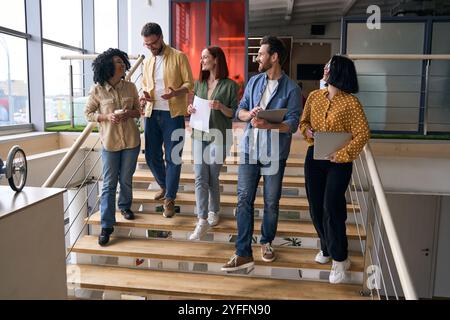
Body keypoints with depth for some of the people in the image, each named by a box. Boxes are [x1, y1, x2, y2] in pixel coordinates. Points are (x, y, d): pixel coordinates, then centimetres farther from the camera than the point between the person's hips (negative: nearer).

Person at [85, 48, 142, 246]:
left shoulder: (130, 87, 0)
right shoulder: (97, 90, -6)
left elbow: (138, 111, 9)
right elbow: (88, 113, 1)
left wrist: (128, 113, -13)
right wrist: (106, 116, -16)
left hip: (131, 140, 2)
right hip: (109, 142, -2)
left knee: (126, 180, 15)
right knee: (109, 184, 1)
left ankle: (125, 206, 42)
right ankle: (106, 226, 7)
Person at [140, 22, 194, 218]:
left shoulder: (179, 57, -2)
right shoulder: (147, 62, 15)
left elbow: (189, 84, -5)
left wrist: (175, 92, -25)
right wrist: (144, 96, 0)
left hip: (173, 114, -5)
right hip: (152, 113, 6)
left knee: (173, 157, -3)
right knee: (151, 155, 9)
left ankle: (169, 199, 7)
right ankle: (164, 186, 34)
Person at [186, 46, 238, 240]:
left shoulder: (229, 85, -4)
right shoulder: (199, 83, 11)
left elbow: (234, 114, -3)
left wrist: (221, 107, -21)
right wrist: (190, 110, -3)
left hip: (218, 137, -4)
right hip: (199, 136, 4)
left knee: (213, 178, 8)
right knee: (200, 178, -3)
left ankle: (213, 212, 29)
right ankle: (202, 220, -1)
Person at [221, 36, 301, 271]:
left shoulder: (291, 89, -6)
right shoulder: (254, 82, 8)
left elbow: (292, 124, -13)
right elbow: (240, 110, 10)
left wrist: (267, 125, -28)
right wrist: (249, 114, -13)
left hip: (274, 154, -3)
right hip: (249, 150, 3)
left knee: (271, 202, 10)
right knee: (244, 199, -1)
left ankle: (266, 242, 33)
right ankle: (243, 254, 6)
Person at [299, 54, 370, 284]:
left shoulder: (350, 102, -11)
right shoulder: (314, 96, 5)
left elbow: (363, 134, -11)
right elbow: (303, 121, 16)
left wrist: (343, 155, -18)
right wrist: (308, 131, -6)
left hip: (339, 161, -5)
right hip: (314, 157, 5)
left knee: (332, 207, -6)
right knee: (316, 206, 11)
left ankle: (340, 258, 12)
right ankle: (327, 247, 33)